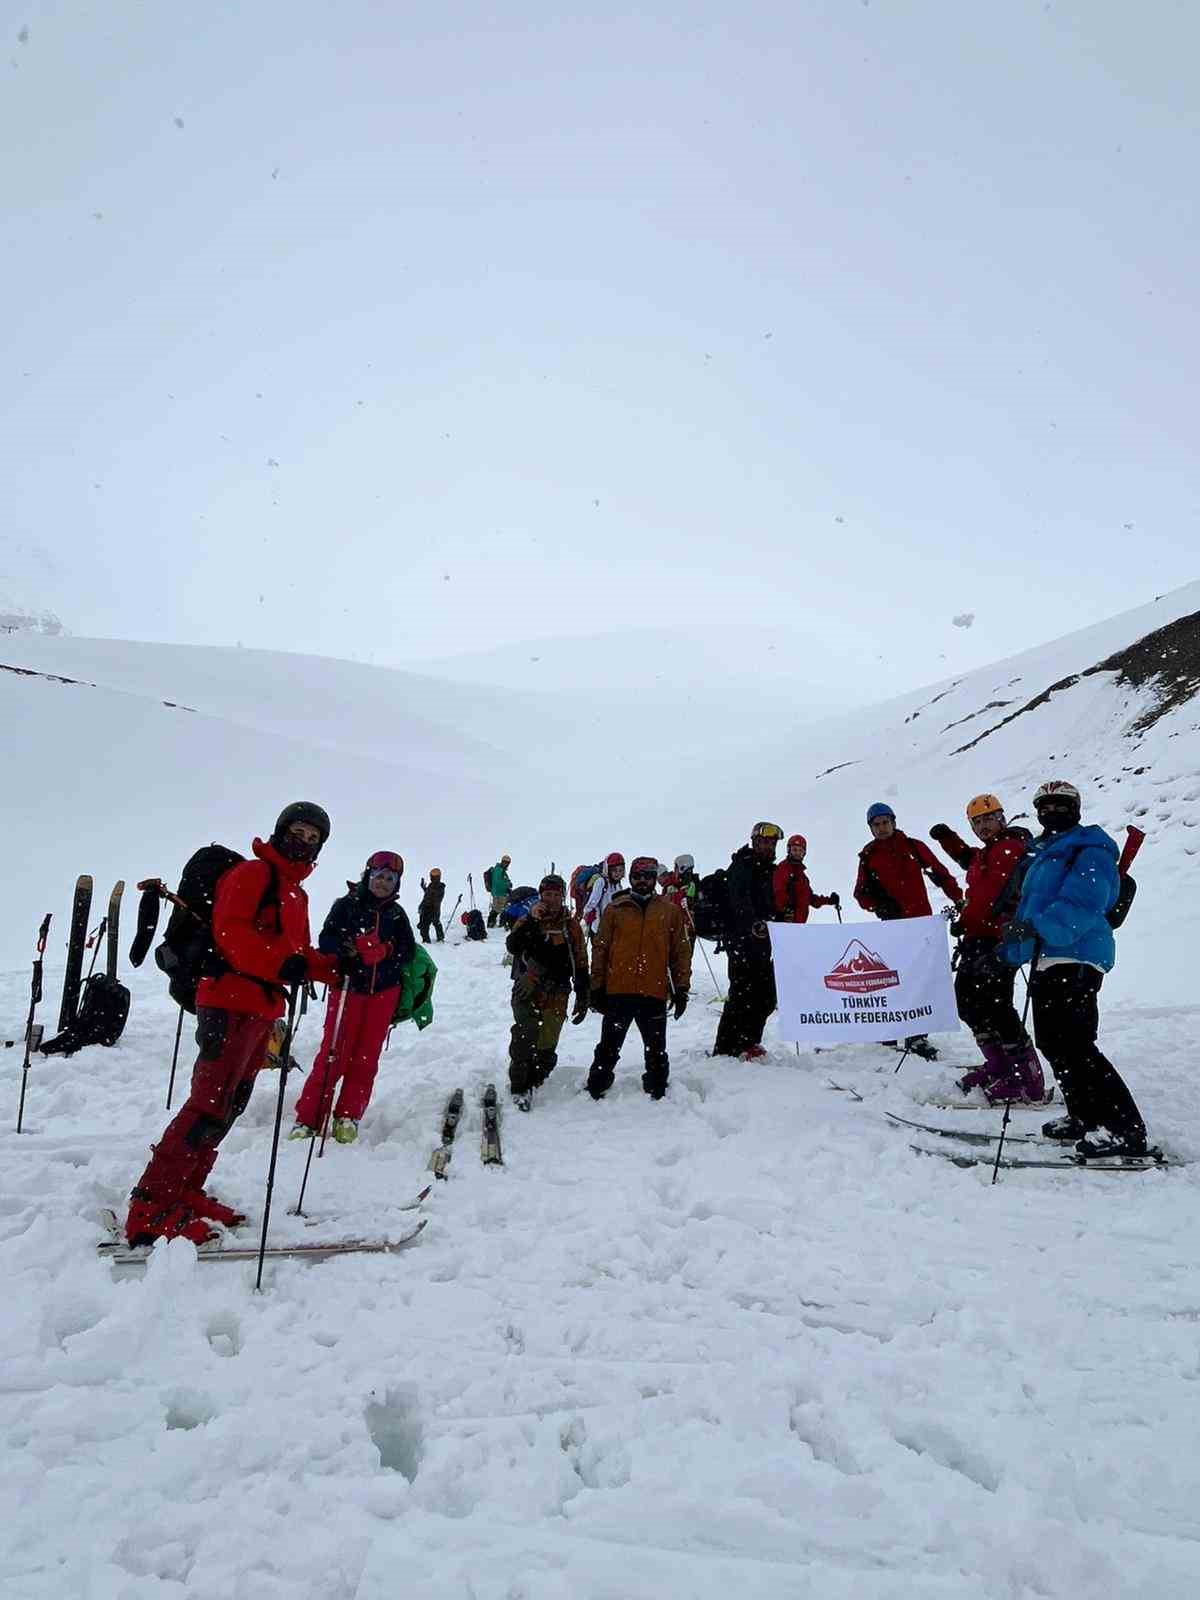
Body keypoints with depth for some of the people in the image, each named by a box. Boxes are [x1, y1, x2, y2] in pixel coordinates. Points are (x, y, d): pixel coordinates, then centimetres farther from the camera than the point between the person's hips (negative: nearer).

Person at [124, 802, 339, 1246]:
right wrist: (283, 964, -31)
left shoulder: (297, 895, 21)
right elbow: (231, 932, -19)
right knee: (210, 1104, -13)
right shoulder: (252, 873, -6)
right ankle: (151, 1208, -7)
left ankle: (183, 1194, 21)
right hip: (231, 1004, -9)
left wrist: (332, 967, 7)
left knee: (230, 1105, 12)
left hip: (261, 1011, 10)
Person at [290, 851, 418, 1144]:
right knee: (333, 1054, -5)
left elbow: (408, 952, 4)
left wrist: (384, 950, -14)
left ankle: (348, 1117, 17)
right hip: (347, 987, -3)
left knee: (366, 1057, 6)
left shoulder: (397, 914, 8)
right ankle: (307, 1119, 5)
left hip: (383, 992, 3)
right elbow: (327, 940, -8)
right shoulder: (346, 905, -2)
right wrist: (347, 947, -27)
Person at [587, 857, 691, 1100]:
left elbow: (681, 951, 6)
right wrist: (597, 987, 0)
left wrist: (681, 988, 2)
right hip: (618, 991, 0)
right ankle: (595, 1092, 21)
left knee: (656, 1051, 13)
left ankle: (657, 1093, 28)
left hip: (655, 993, 1)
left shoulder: (670, 911, 6)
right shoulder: (615, 909, 4)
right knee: (608, 1048, 8)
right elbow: (600, 949, 4)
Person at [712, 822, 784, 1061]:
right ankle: (724, 1050, -2)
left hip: (761, 941, 9)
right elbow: (739, 901, -27)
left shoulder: (766, 869, 20)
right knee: (743, 995, -9)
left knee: (766, 997, 11)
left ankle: (747, 1043, 24)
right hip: (743, 941, -9)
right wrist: (752, 923, -41)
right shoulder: (742, 866, -9)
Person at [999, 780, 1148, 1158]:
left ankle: (1124, 1129, -8)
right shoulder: (1042, 854, 22)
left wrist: (1037, 928, -35)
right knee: (1052, 1043, 14)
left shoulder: (1089, 851, -7)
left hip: (1075, 960, -10)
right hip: (1046, 960, 10)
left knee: (1072, 1046, -15)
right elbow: (1028, 907, 28)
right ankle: (1085, 1117, 25)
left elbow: (1080, 904, -23)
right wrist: (1005, 952, 27)